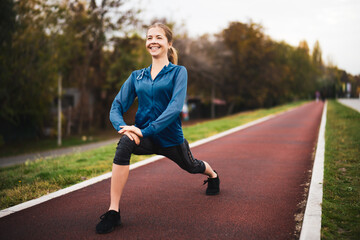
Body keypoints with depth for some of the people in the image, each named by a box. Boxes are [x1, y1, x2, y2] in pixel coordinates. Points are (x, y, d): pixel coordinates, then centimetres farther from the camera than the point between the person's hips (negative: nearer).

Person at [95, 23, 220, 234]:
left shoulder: (178, 72, -9)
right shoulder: (137, 76, 3)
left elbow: (176, 106, -23)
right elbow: (117, 106, -2)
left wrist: (147, 130, -33)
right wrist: (123, 127, -24)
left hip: (170, 138, -1)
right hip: (144, 136, 2)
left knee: (191, 166, 24)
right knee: (125, 143, -32)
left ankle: (213, 175, 64)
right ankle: (114, 211, -28)